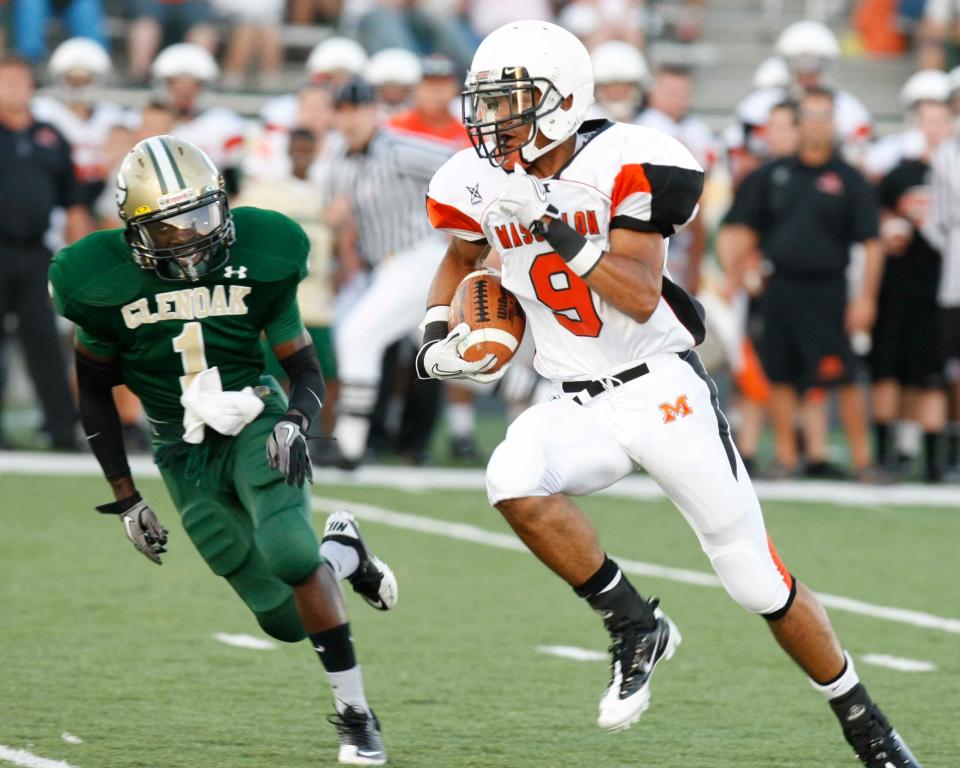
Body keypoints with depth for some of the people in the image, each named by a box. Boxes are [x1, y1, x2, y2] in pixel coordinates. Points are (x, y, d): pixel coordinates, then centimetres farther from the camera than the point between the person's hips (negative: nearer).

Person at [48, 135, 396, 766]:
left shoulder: (259, 257, -8)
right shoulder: (106, 280, -8)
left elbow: (306, 369, 0)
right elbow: (94, 389, 7)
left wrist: (296, 423, -22)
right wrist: (125, 496, 5)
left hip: (255, 424, -1)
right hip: (184, 452, 1)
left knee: (287, 550, -30)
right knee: (287, 619, -6)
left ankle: (355, 713, -14)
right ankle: (341, 554, 30)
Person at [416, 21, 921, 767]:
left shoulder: (621, 167, -17)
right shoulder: (482, 187, -1)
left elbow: (642, 298, -24)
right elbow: (463, 258, 22)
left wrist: (555, 229, -32)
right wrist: (437, 335, 7)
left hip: (660, 388, -4)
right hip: (576, 406, 4)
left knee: (759, 580, -1)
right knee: (514, 483, -30)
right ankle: (636, 628, -9)